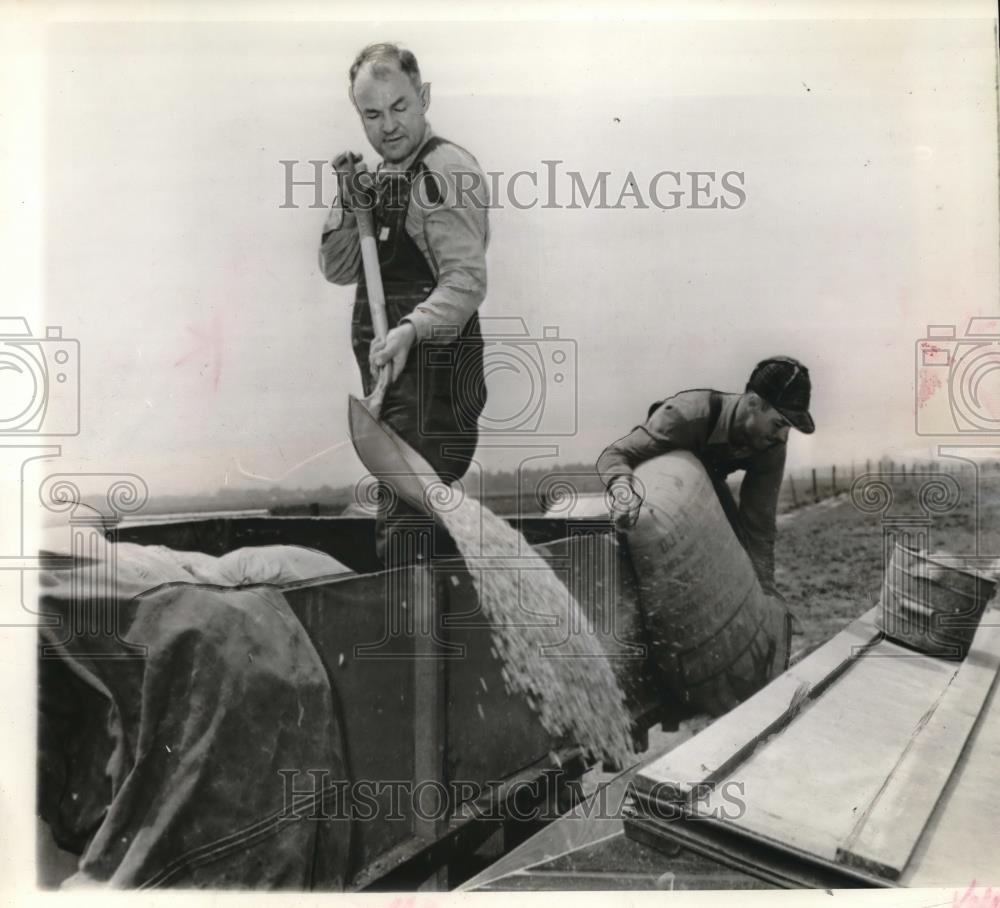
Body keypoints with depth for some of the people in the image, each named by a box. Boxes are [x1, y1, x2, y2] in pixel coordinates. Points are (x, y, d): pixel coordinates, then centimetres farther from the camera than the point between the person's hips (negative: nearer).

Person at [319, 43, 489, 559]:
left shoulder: (448, 171, -10)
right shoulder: (383, 177, 19)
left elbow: (466, 281, -22)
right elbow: (337, 270, 12)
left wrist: (409, 330, -37)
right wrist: (351, 206, -4)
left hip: (432, 366, -9)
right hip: (387, 364, 9)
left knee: (407, 521, -12)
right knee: (400, 500, 19)